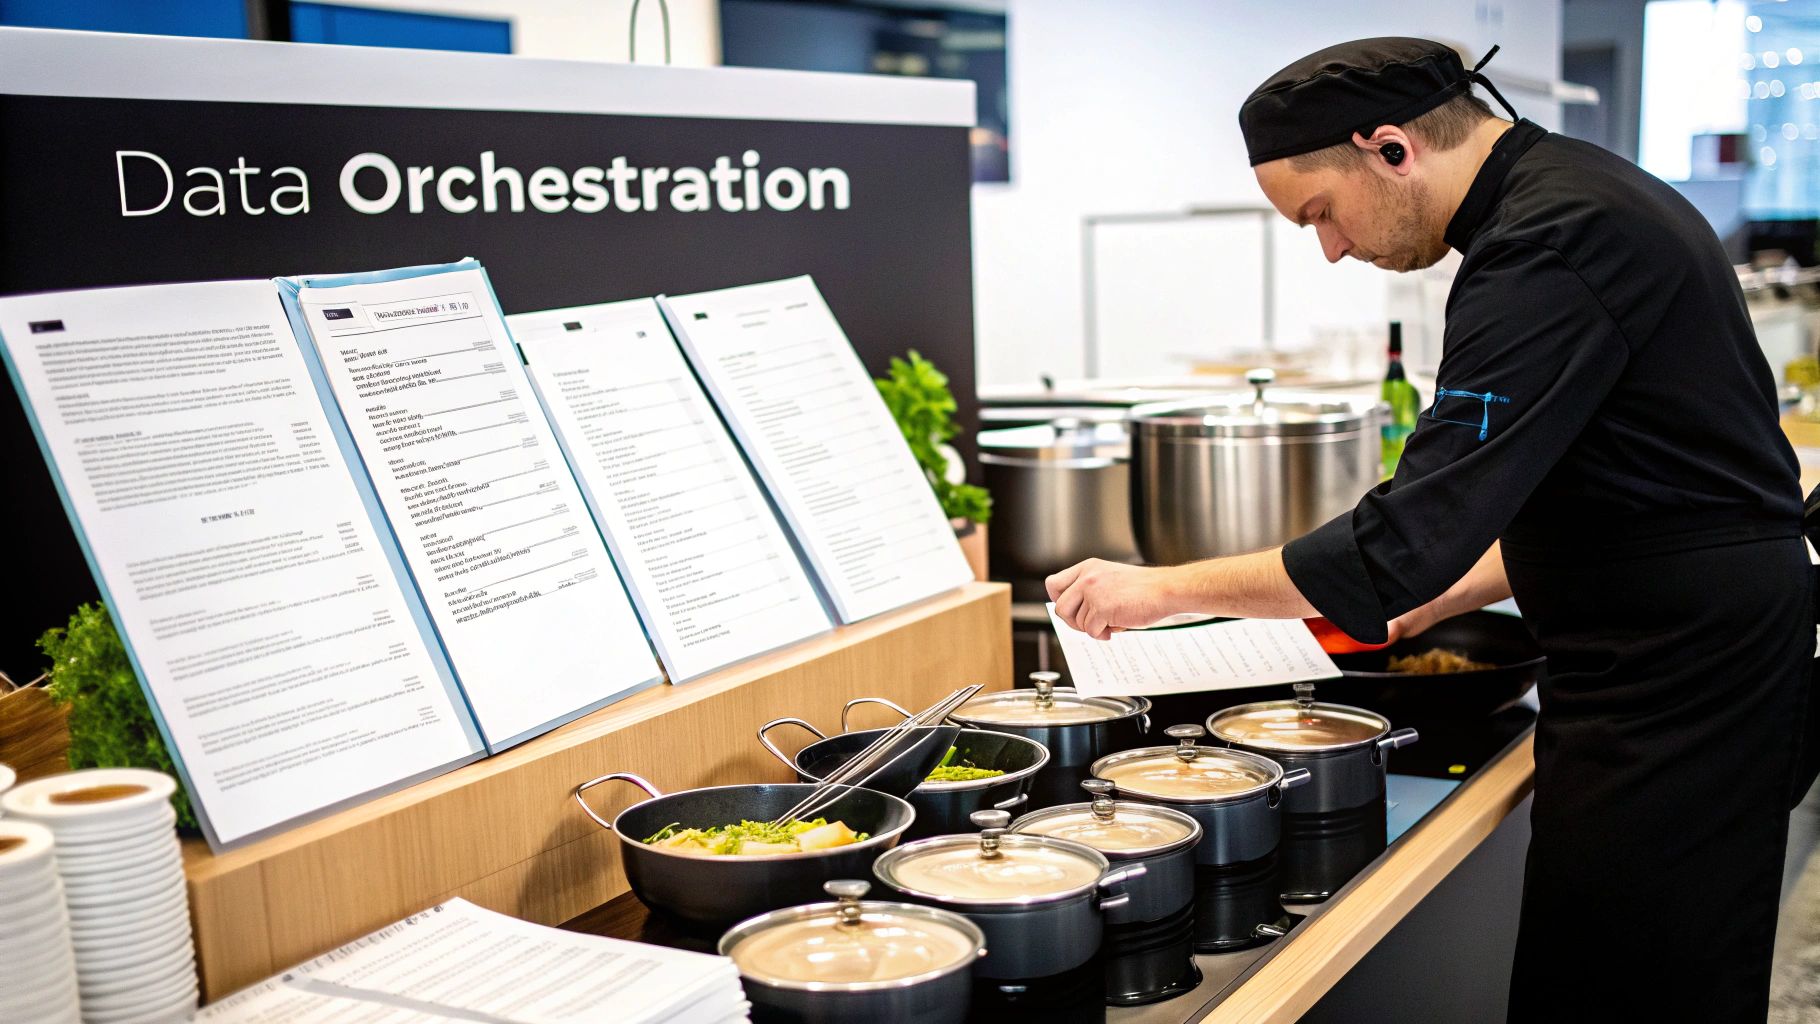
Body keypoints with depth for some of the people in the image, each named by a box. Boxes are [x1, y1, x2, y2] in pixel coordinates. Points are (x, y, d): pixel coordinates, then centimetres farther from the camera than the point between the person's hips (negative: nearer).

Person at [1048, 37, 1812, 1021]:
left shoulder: (1549, 245, -22)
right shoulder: (1579, 193, 11)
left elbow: (1412, 540, -25)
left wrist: (1163, 588, -16)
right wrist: (1435, 597, 11)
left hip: (1674, 673, -10)